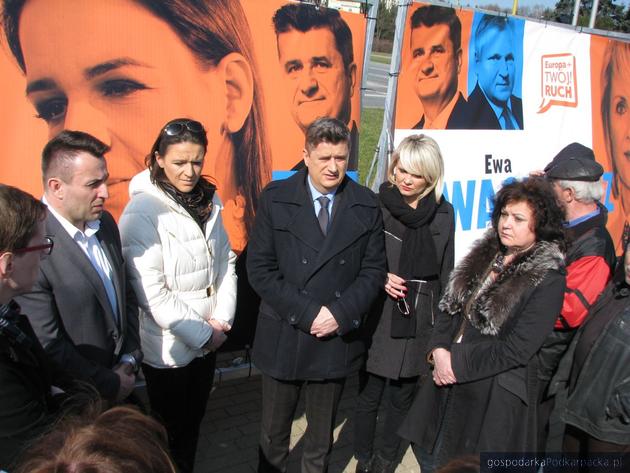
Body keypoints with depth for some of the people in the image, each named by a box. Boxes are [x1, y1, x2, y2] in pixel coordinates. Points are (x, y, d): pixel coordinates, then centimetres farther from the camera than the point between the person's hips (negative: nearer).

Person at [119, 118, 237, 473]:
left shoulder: (208, 199, 1)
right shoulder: (142, 211, -18)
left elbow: (226, 260, 6)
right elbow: (151, 292, -20)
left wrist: (222, 319, -6)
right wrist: (202, 334, -15)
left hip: (208, 338, 6)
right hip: (168, 347, -5)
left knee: (194, 421, 21)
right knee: (171, 430, 13)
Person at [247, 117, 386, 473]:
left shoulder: (366, 205, -1)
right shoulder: (276, 198, -5)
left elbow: (374, 270, 0)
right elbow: (260, 268, -9)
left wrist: (340, 314, -14)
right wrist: (307, 313, -16)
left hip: (338, 339, 1)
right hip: (284, 337, -1)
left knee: (322, 437, 19)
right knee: (274, 433, 17)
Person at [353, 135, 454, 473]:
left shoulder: (443, 214, 1)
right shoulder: (377, 206, -7)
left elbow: (445, 274, 6)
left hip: (419, 324, 2)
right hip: (378, 320, -2)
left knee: (403, 397, 15)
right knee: (369, 396, 8)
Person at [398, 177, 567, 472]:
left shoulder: (548, 279, -14)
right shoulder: (486, 255, 5)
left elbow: (517, 349, -18)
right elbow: (448, 305, 7)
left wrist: (457, 363, -16)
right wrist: (439, 350, -9)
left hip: (493, 396, -6)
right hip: (447, 385, 6)